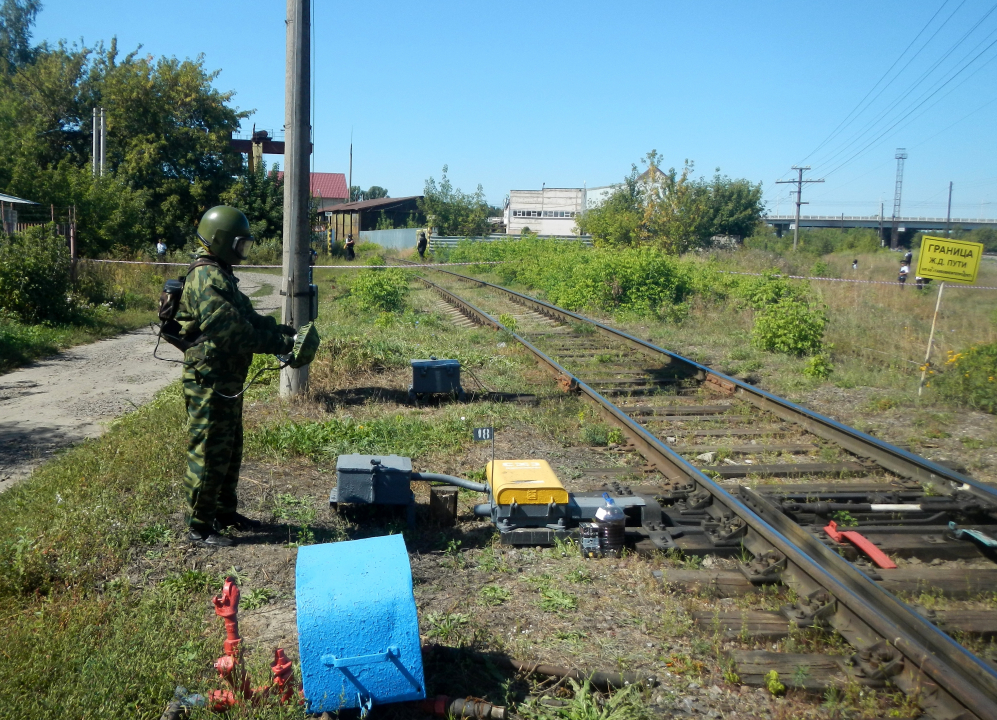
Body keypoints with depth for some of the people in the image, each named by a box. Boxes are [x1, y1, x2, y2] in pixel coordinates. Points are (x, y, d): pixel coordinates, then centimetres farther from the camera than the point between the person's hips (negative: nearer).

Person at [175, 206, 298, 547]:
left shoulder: (222, 275, 14)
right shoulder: (207, 279, -20)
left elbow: (250, 319, 17)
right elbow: (234, 331, -27)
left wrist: (285, 331, 3)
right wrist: (283, 344, -22)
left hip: (228, 381, 11)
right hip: (210, 382, -10)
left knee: (230, 450, 19)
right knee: (209, 454, -1)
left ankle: (225, 512, 33)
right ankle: (199, 527, 11)